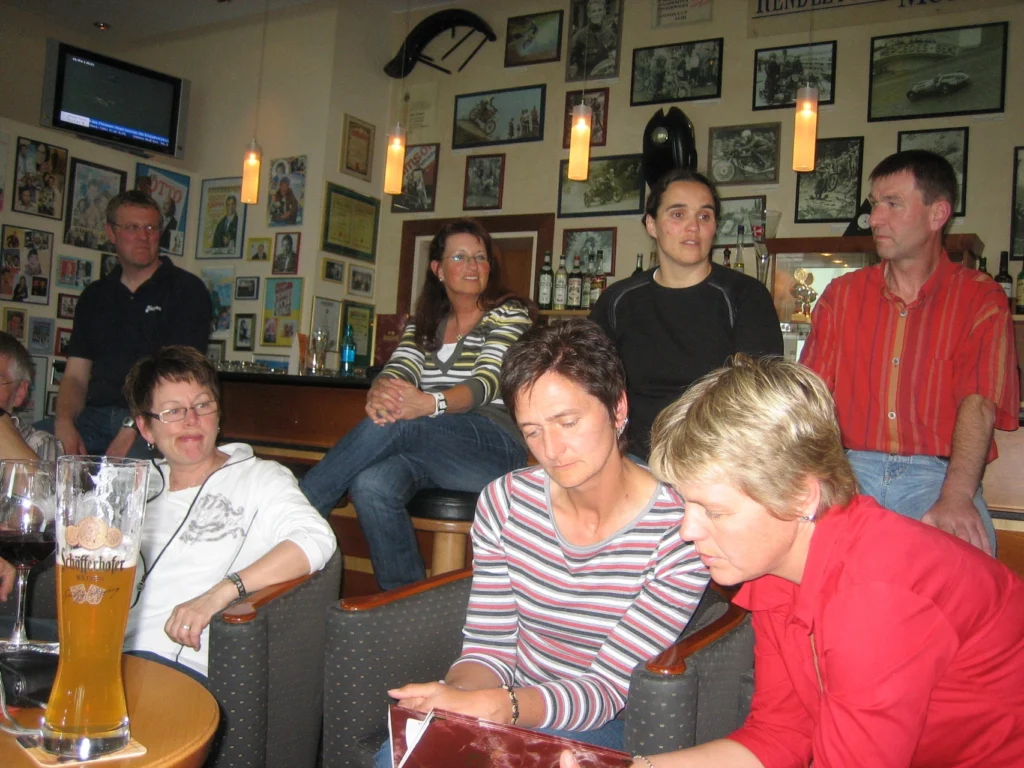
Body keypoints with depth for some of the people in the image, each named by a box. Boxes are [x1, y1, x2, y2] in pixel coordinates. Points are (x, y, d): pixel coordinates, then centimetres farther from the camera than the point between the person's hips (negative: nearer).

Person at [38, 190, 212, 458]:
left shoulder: (187, 290, 3)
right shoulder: (95, 295, 19)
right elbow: (76, 376, 15)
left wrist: (132, 429, -17)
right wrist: (65, 423, -7)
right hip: (95, 416, 5)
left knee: (134, 455, -37)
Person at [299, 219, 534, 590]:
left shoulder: (510, 314, 4)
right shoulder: (423, 323, 21)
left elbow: (487, 381, -13)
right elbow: (397, 371, 3)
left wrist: (430, 403, -35)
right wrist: (379, 393, -25)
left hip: (495, 445, -4)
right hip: (429, 447, 5)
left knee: (390, 426, -32)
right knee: (371, 485, -30)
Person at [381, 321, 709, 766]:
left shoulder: (680, 530, -19)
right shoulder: (505, 501, -4)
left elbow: (607, 688, -18)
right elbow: (489, 648, -2)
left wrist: (497, 706, -34)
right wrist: (455, 693, -25)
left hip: (605, 729, -3)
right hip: (508, 712, 4)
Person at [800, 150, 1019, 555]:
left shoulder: (981, 298, 5)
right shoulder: (842, 294, 14)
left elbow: (979, 404, -10)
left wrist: (955, 497, -28)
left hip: (936, 472, -2)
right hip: (853, 466, 2)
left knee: (963, 543, -32)